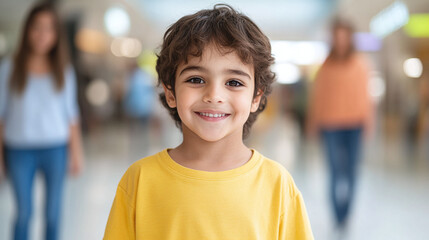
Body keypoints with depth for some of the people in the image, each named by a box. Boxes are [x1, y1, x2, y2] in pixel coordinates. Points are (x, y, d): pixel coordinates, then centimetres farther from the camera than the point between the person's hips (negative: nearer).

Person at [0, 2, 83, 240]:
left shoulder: (64, 71, 4)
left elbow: (71, 114, 8)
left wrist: (76, 152, 5)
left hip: (54, 148, 1)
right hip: (19, 149, -1)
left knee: (53, 211, 8)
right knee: (23, 212, 3)